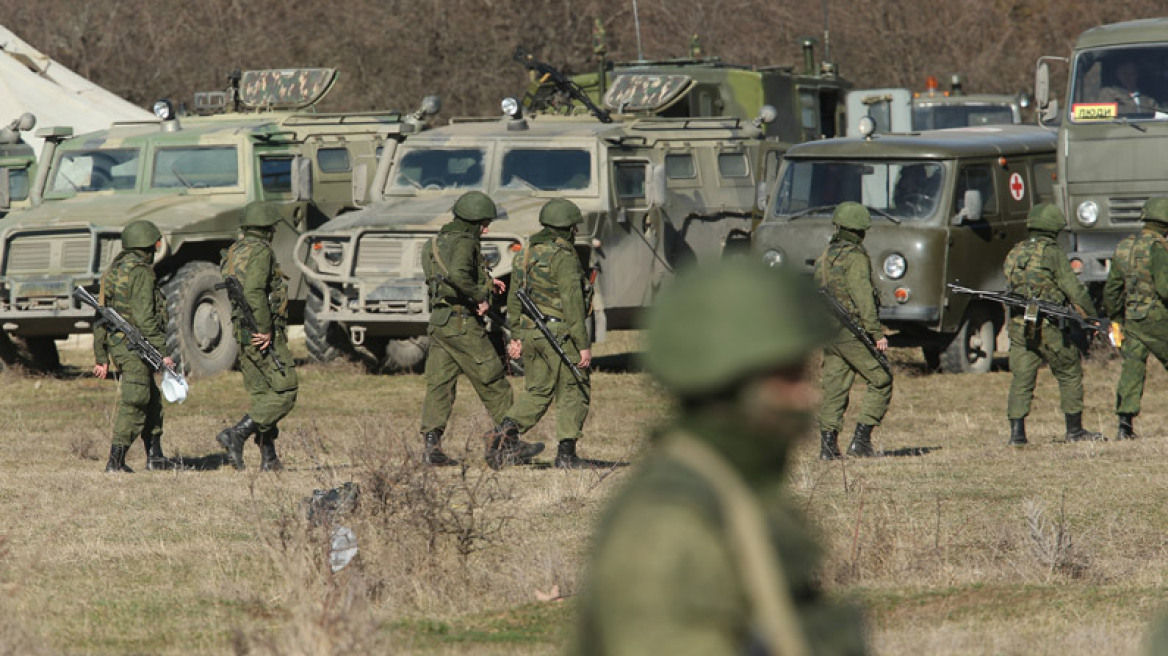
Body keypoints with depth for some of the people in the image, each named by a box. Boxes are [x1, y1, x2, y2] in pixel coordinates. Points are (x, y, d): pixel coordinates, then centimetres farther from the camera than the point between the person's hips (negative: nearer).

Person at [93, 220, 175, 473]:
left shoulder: (112, 272, 13)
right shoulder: (141, 273, -14)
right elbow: (144, 319, -21)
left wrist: (101, 358, 18)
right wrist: (162, 353, -20)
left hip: (116, 346, 9)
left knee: (152, 399, 20)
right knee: (134, 404, -6)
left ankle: (154, 456, 24)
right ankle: (116, 461, -10)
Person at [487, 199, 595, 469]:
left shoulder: (526, 254, 10)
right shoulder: (563, 257, -15)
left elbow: (514, 298, 15)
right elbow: (572, 303, -19)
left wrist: (516, 336, 22)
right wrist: (583, 345, -17)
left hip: (530, 333, 7)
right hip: (560, 333, -7)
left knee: (538, 392, 15)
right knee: (574, 393, 3)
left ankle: (507, 429, -6)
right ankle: (566, 454, 1)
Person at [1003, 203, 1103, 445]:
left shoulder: (1014, 254, 11)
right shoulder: (1052, 253, -8)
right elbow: (1074, 289, -8)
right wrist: (1094, 315, 1)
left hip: (1017, 326, 5)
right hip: (1047, 328, -5)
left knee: (1021, 380, 5)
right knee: (1070, 374, 9)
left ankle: (1016, 431, -4)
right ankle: (1074, 430, 13)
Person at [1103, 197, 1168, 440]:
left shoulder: (1123, 247, 10)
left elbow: (1111, 290, 16)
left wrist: (1114, 319, 25)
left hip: (1130, 318, 6)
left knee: (1132, 368, 3)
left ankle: (1125, 422, -7)